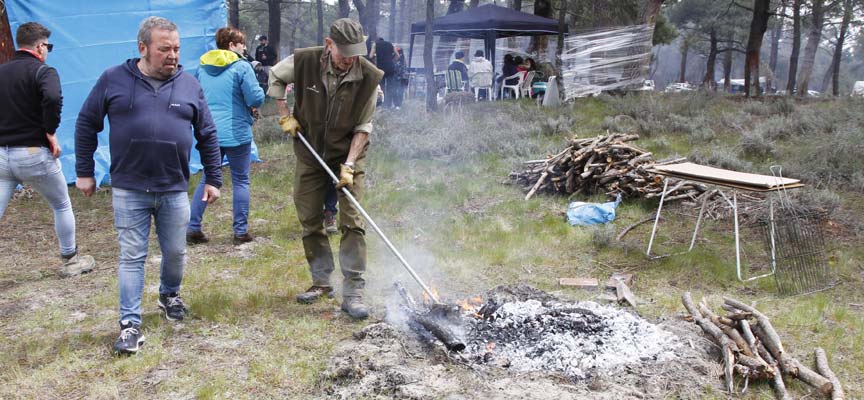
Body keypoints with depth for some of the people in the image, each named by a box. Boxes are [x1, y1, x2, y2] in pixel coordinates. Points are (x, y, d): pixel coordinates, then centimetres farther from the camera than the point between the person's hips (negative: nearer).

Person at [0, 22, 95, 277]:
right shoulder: (42, 71, -10)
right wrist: (50, 131, -17)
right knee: (62, 206, 16)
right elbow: (52, 98, -30)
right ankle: (70, 261, 27)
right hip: (33, 154, -5)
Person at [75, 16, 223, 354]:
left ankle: (170, 295, 40)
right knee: (132, 257, 1)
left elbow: (207, 136, 9)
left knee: (175, 253, 13)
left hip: (174, 190, 2)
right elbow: (86, 125, 6)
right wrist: (84, 172, 6)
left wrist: (213, 179, 8)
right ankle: (130, 324, 8)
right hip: (129, 190, -2)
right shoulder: (113, 80, -2)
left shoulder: (189, 85, 3)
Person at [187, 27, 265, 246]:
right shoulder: (241, 67, -9)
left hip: (209, 133, 5)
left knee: (207, 179, 14)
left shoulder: (202, 68, 9)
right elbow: (256, 98, -15)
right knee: (240, 181, 5)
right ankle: (241, 231, 8)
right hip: (236, 133, -5)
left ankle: (193, 228, 11)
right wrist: (251, 103, 7)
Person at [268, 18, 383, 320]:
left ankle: (353, 293, -3)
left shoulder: (369, 77, -18)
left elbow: (363, 126, -12)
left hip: (349, 154, -2)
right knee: (310, 222, 9)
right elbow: (276, 78, 7)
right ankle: (321, 282, 25)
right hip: (310, 154, 2)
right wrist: (285, 116, 0)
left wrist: (349, 164, -19)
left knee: (352, 223, -8)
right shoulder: (304, 61, -15)